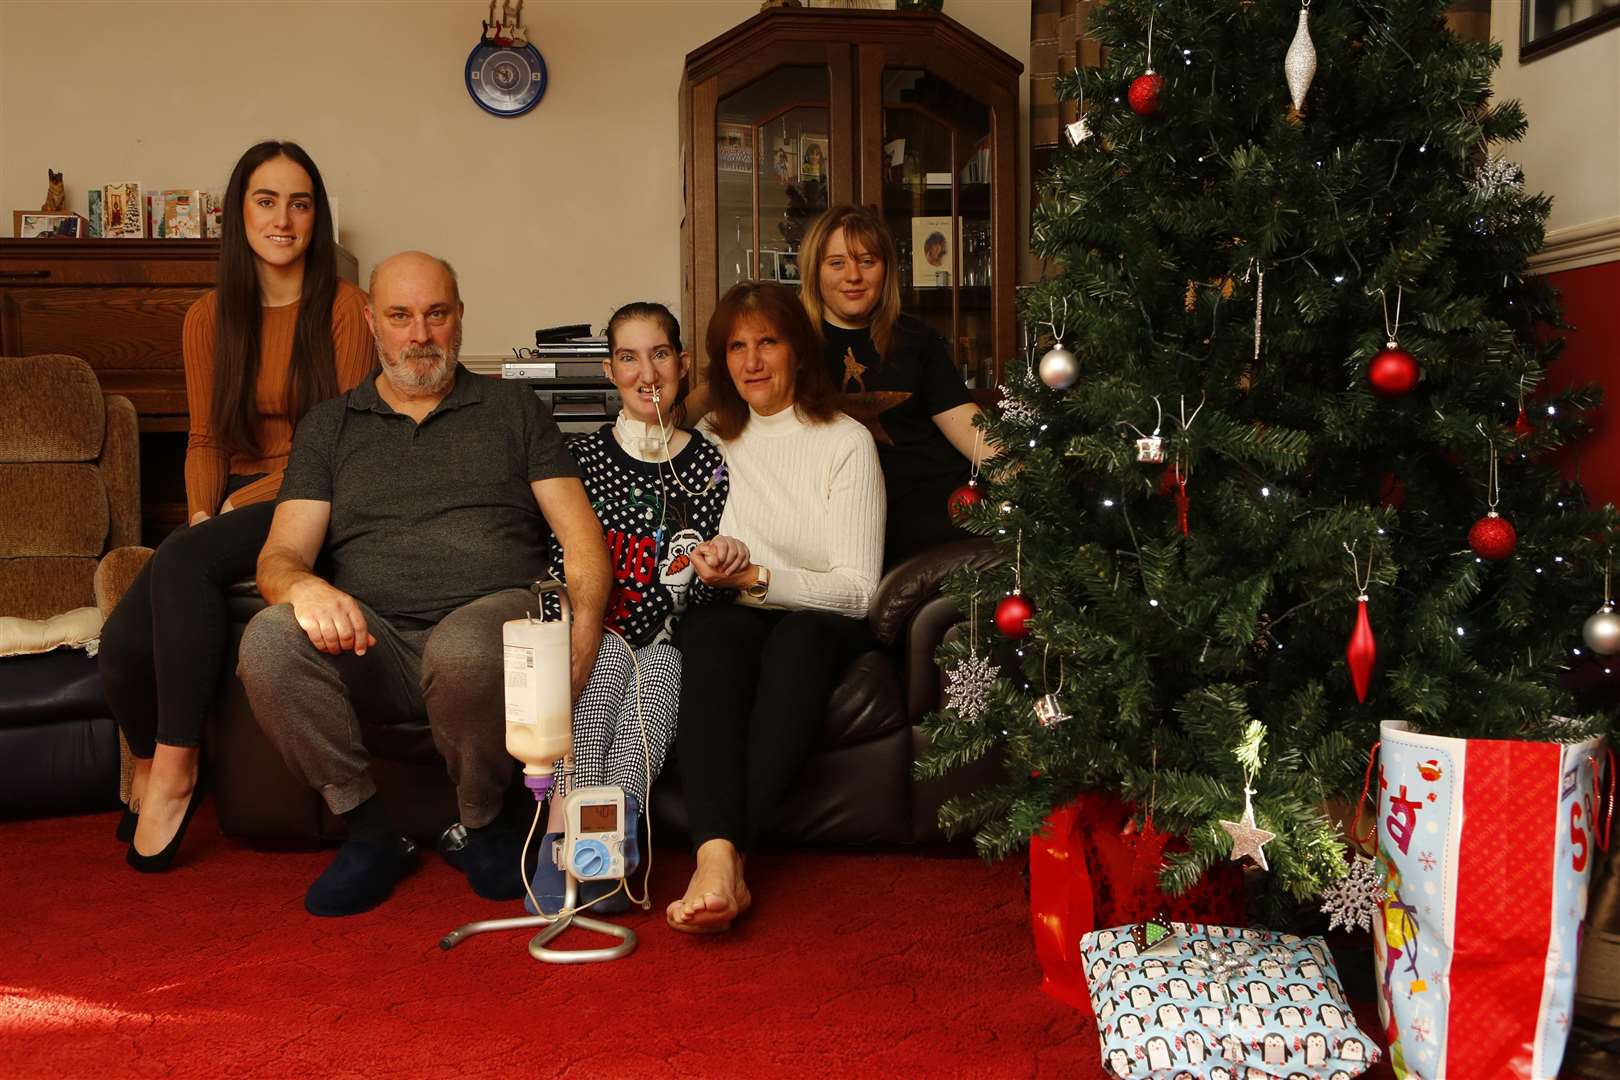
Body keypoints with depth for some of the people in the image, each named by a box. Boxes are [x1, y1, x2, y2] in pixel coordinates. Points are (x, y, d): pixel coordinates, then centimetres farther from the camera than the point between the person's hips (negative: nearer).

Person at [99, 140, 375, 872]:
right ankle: (148, 767, 12)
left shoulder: (343, 307, -2)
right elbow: (205, 439, 12)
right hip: (234, 508, 4)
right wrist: (203, 514, -7)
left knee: (181, 562, -34)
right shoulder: (210, 316, 13)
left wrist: (258, 501, -16)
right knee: (123, 646, -19)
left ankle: (172, 769, -22)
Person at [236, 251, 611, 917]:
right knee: (270, 643, -30)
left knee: (463, 649, -38)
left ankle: (477, 826, -9)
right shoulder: (329, 427, 20)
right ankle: (368, 830, -10)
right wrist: (302, 587, -19)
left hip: (491, 618, -2)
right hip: (372, 643, 2)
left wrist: (583, 628, -12)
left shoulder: (513, 408, 17)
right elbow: (280, 554, 8)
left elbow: (581, 537, 9)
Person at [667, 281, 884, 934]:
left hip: (818, 620, -1)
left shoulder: (846, 442, 3)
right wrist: (712, 560, -7)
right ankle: (717, 858, -51)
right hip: (730, 616, 2)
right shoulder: (710, 437, 14)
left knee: (800, 637, -38)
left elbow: (857, 589, -5)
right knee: (711, 635, -35)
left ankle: (728, 853, -43)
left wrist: (756, 577, -18)